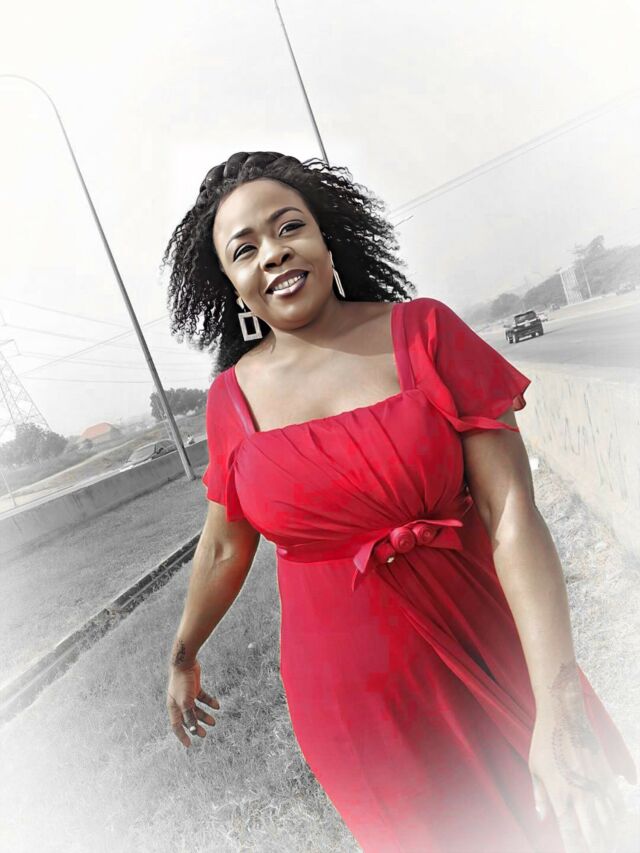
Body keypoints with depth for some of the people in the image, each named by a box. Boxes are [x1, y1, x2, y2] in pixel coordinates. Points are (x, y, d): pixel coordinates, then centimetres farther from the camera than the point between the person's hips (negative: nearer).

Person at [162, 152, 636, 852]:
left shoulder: (422, 330, -12)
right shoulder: (234, 395, -6)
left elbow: (512, 510, -17)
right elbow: (225, 548, 7)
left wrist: (558, 705, -24)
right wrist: (182, 659, 20)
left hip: (485, 658, 0)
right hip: (349, 695, 1)